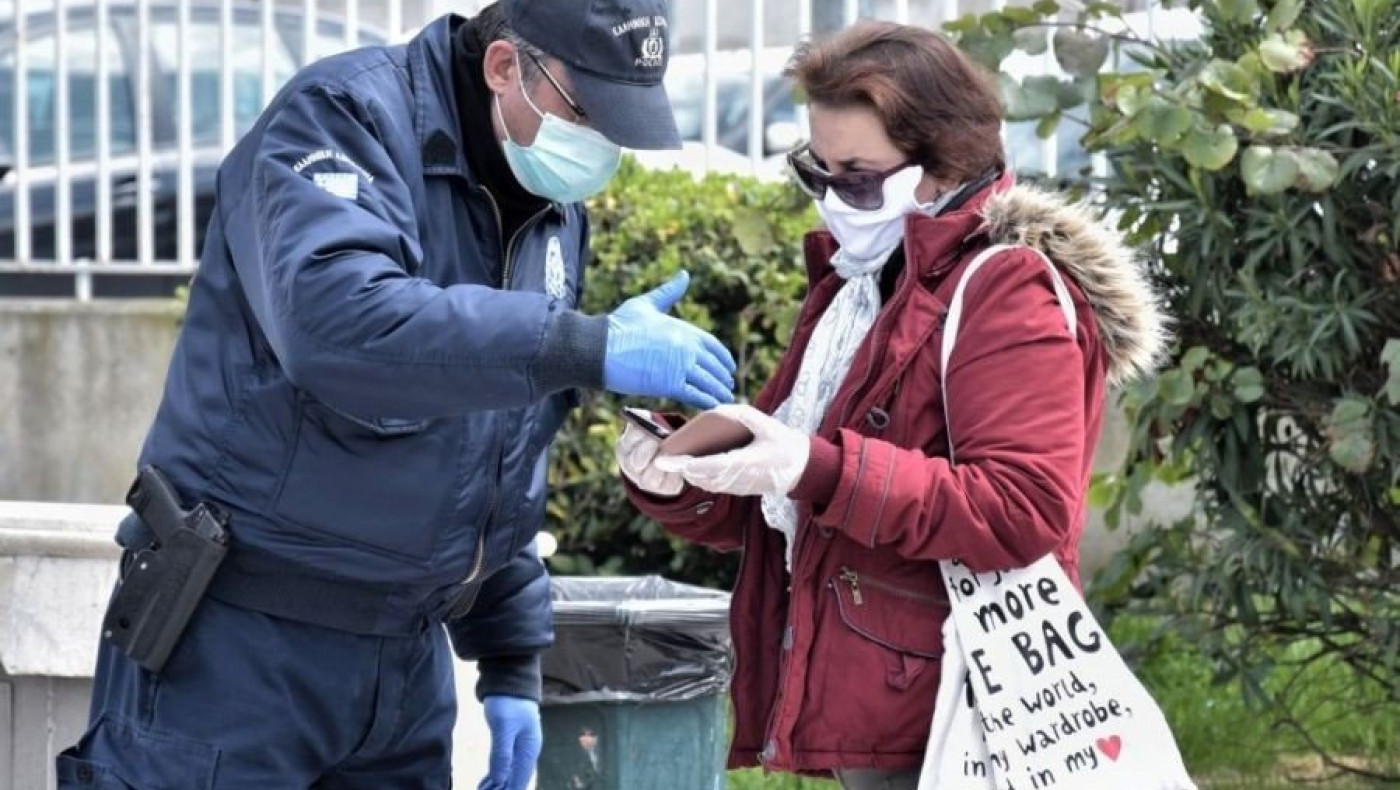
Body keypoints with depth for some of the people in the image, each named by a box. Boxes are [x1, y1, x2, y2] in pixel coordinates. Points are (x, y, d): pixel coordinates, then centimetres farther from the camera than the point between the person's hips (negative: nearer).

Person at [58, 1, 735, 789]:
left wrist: (513, 657, 13)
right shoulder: (347, 121, -12)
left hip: (407, 655, 7)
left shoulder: (553, 210, 10)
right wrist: (588, 347, -32)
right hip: (242, 639, -7)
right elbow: (336, 324, -32)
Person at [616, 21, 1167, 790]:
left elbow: (1027, 511, -22)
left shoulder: (1008, 291, -10)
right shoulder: (858, 285, 18)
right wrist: (678, 479, -2)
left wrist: (822, 471, -27)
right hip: (870, 716, 9)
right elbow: (780, 507, 20)